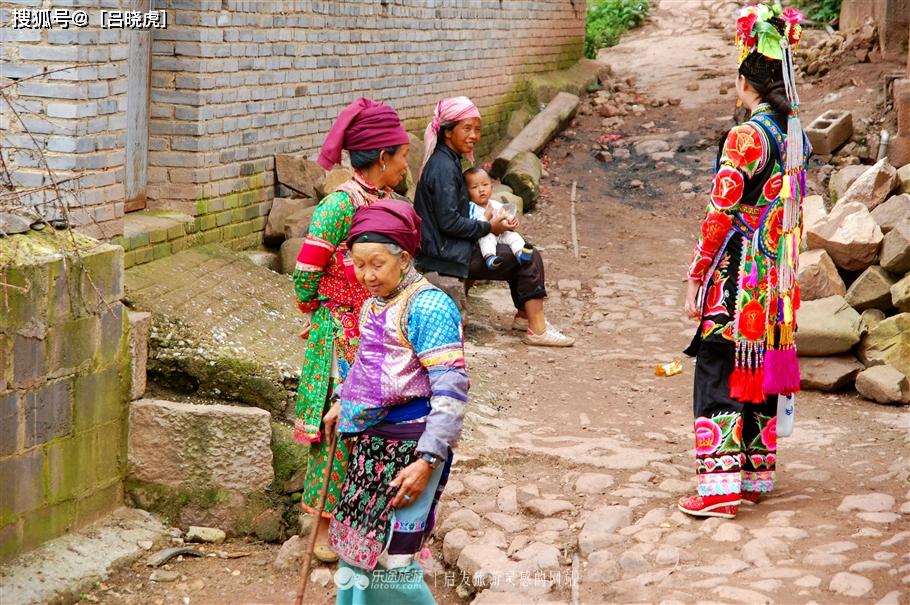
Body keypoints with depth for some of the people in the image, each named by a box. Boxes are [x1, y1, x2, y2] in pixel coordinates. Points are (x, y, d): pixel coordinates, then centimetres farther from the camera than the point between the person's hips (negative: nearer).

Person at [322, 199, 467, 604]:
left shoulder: (428, 306, -16)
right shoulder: (373, 305, 10)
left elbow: (451, 391, -21)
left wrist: (427, 461, -24)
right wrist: (343, 405, 22)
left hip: (411, 444, -8)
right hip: (370, 440, 8)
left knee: (388, 555, -9)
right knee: (357, 546, 12)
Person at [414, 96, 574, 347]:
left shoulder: (446, 160, 11)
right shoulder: (444, 167, -20)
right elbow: (449, 222, -24)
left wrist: (498, 220, 7)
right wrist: (489, 227, -13)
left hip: (446, 247, 10)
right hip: (446, 254, -10)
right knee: (530, 259, -7)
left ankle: (524, 315, 24)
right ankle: (537, 329, -3)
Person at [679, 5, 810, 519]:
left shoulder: (746, 137, -16)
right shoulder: (794, 134, 7)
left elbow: (720, 215, -16)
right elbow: (794, 211, 13)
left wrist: (697, 279, -9)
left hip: (738, 281, -8)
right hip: (777, 280, 8)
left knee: (720, 375, -3)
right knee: (761, 373, 14)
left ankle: (720, 488, -4)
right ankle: (756, 474, 21)